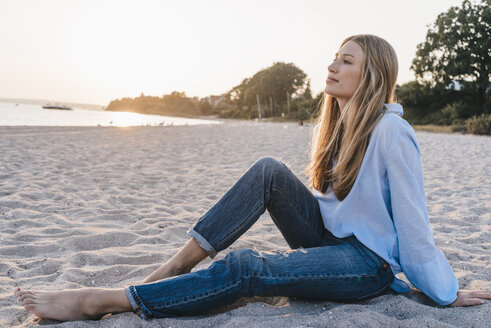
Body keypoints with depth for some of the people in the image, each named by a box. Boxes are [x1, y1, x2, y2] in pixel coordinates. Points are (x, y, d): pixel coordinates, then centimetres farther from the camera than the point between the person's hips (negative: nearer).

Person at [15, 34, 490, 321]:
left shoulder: (390, 131, -19)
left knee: (247, 269, -28)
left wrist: (448, 295, -8)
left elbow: (412, 221, -16)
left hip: (368, 262, -7)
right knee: (269, 171, -13)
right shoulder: (338, 123, 8)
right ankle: (178, 266, -15)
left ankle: (102, 301, -25)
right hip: (330, 236, 8)